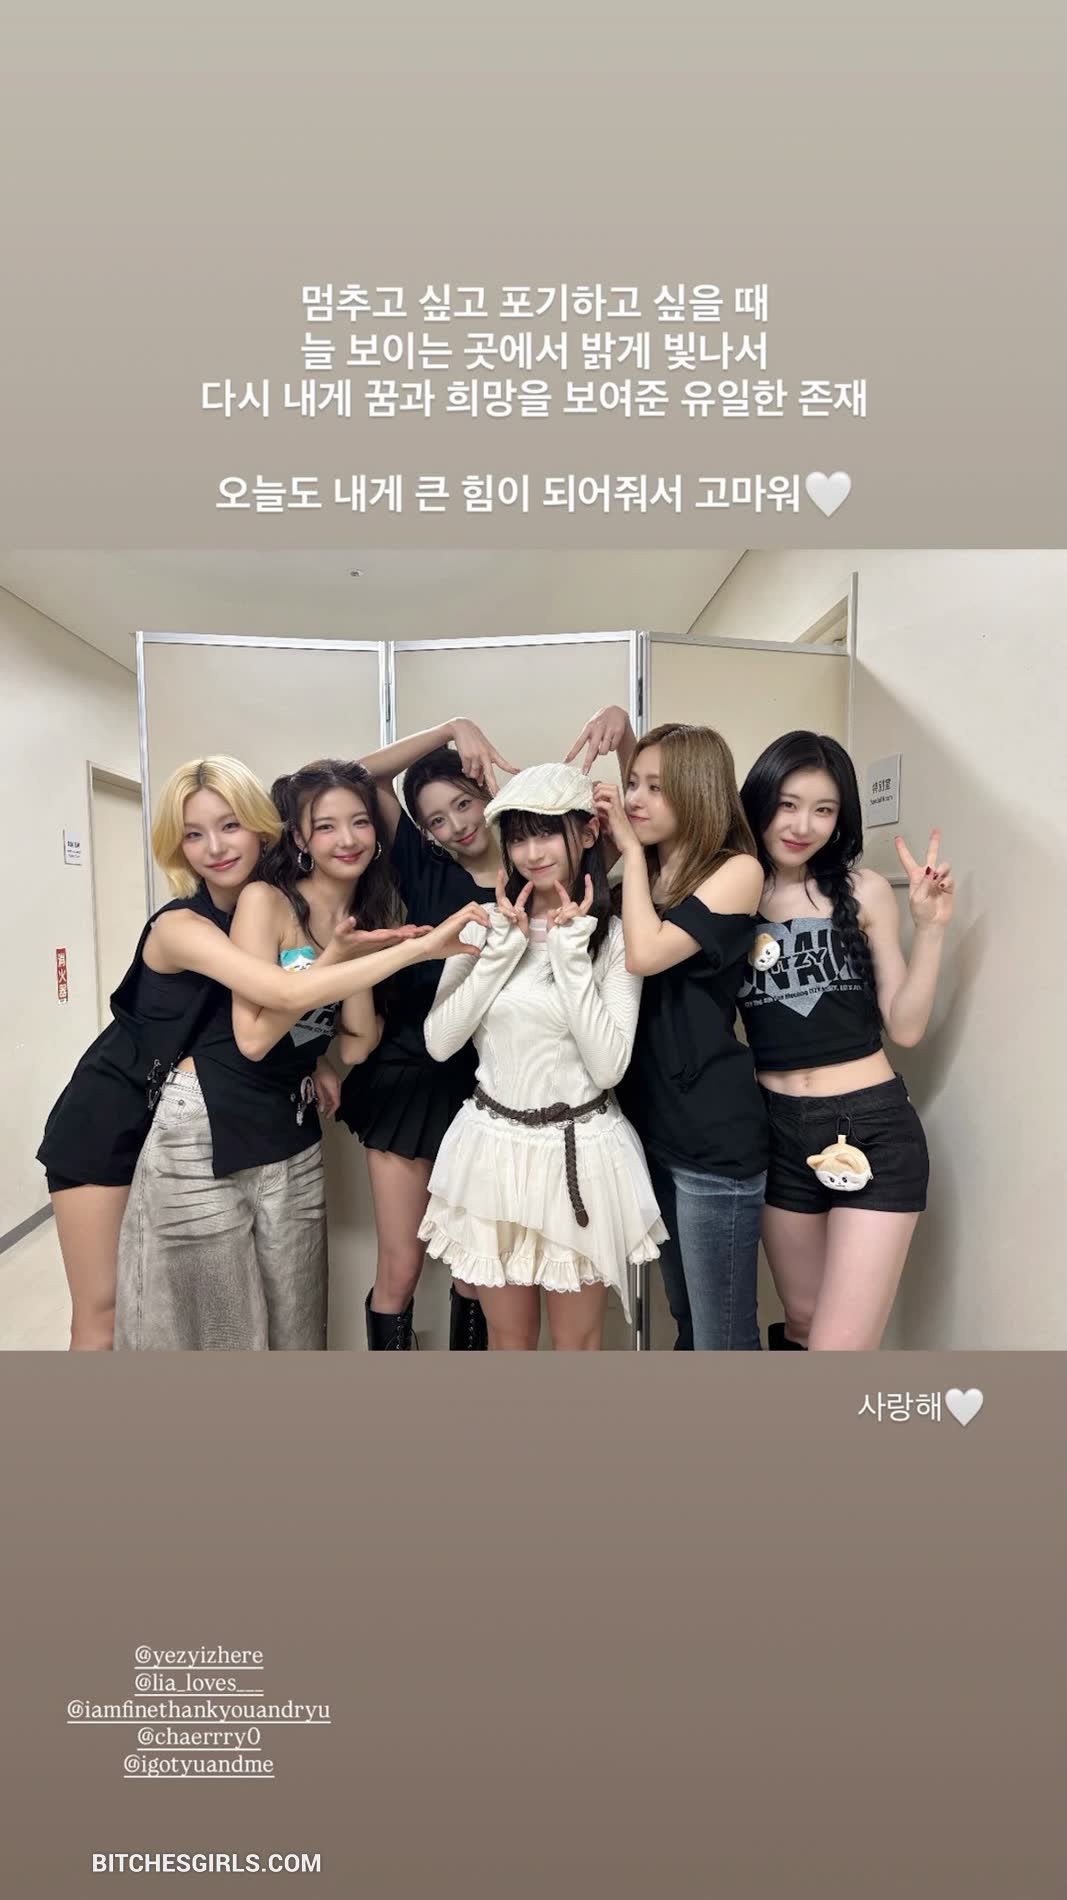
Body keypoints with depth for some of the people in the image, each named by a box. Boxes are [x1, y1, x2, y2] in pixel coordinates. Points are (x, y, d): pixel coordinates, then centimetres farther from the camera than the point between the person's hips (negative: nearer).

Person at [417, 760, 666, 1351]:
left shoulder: (613, 936, -7)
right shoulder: (485, 922, 1)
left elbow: (608, 1065, -16)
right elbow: (439, 1043, -6)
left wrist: (571, 953, -17)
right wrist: (502, 948, -12)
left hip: (580, 1152, -2)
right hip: (493, 1147, 2)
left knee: (576, 1340, 14)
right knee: (509, 1337, 17)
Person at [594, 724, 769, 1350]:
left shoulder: (737, 870, -9)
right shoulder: (642, 875, 11)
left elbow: (646, 954, -21)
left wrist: (632, 847, -11)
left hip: (714, 1137, -7)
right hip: (650, 1125, 7)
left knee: (724, 1339, 3)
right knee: (687, 1324, 21)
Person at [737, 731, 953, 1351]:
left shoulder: (863, 890, -3)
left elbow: (905, 1027, -1)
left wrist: (931, 928, -12)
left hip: (873, 1131, -2)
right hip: (779, 1133, 2)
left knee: (838, 1352, -4)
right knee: (803, 1323, 21)